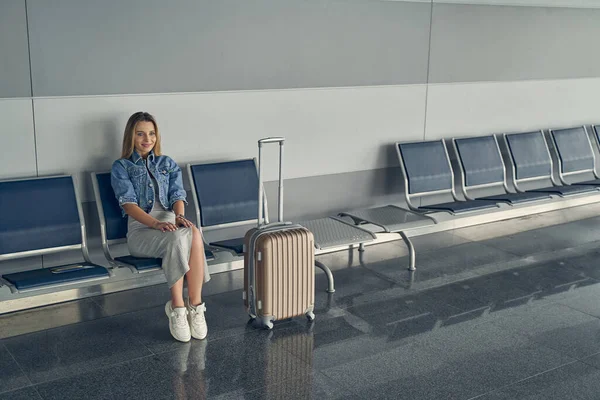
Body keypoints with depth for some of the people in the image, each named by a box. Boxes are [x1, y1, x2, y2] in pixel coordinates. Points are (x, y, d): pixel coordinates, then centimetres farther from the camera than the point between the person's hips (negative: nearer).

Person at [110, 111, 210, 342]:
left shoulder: (168, 164, 21)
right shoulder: (121, 167, 9)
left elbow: (177, 195, 7)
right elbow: (128, 204, -6)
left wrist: (180, 216, -18)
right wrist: (156, 223, -24)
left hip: (170, 222, 3)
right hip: (141, 229, -3)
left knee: (195, 234, -35)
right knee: (178, 237, -38)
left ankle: (195, 305, -33)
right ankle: (177, 307, -31)